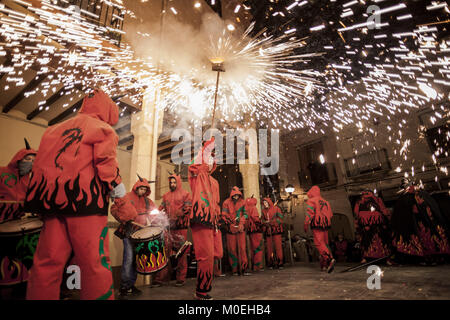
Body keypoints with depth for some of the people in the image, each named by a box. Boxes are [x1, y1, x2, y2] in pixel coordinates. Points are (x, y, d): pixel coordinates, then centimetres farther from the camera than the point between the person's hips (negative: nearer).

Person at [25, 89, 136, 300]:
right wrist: (122, 203, -7)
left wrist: (44, 202, 22)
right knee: (94, 261, -4)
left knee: (47, 262, 10)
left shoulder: (56, 128, 24)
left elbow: (40, 162, 20)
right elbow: (107, 164, -9)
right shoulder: (103, 129, 4)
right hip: (85, 200, -6)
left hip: (51, 199, 7)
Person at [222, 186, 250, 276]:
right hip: (231, 228, -1)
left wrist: (241, 223, -10)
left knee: (242, 248, -3)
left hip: (240, 228, 1)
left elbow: (245, 214, 4)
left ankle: (244, 268, 1)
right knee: (232, 249, 3)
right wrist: (231, 222, -12)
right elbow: (224, 214, -4)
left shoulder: (243, 202, 6)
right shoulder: (226, 203, 0)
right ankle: (234, 270, 11)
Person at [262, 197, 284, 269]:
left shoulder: (276, 208, 3)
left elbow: (280, 219, -4)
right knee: (269, 247, 1)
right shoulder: (263, 211, 14)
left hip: (276, 230, -3)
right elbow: (263, 221, 17)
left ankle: (279, 263, 4)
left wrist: (271, 222, -11)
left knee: (278, 247, -5)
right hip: (268, 232, 3)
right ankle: (271, 264, 8)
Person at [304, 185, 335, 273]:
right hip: (326, 225, 7)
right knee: (325, 243, 10)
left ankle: (330, 259, -30)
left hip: (317, 224, -7)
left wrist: (306, 225, -9)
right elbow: (330, 214, 17)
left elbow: (309, 214, -12)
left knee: (319, 243, -12)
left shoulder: (311, 201, -1)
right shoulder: (325, 202, 21)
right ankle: (324, 265, 11)